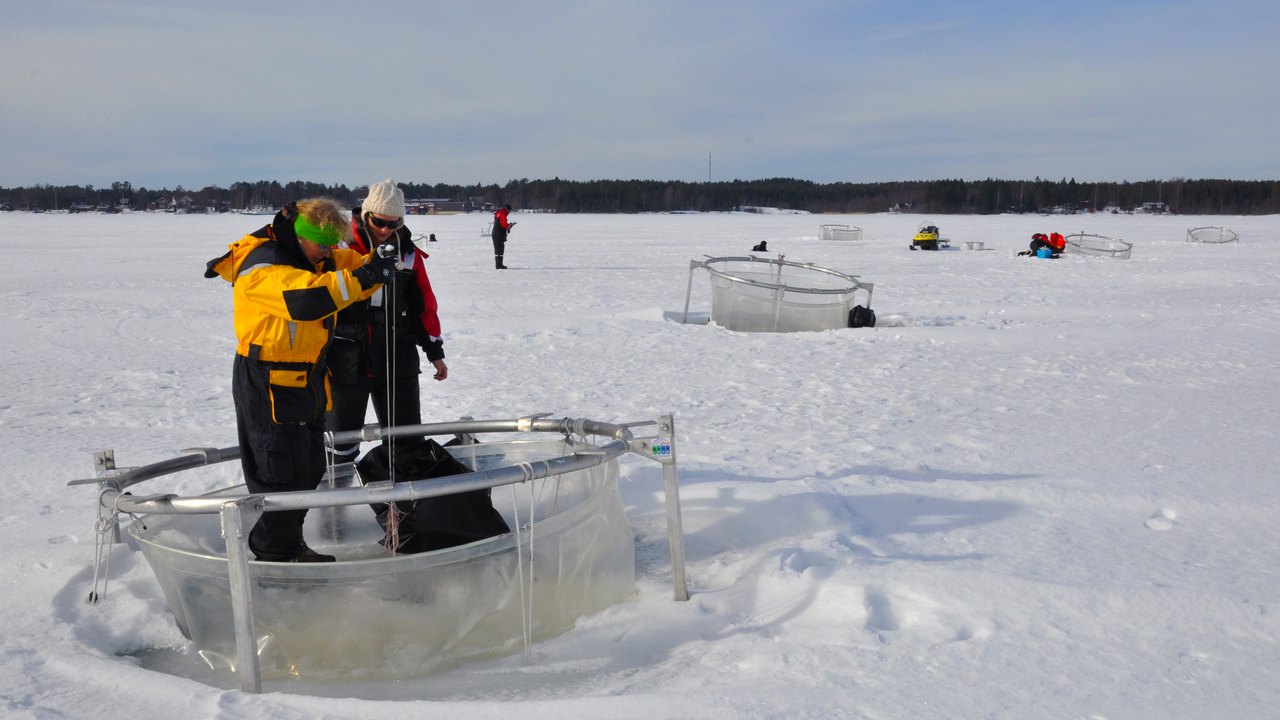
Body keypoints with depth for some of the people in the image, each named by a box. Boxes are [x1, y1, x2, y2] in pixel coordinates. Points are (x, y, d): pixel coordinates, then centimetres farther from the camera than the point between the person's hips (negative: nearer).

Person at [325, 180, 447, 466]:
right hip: (347, 360, -2)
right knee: (341, 438, 12)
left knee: (408, 441, 9)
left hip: (398, 360, 2)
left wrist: (435, 351, 11)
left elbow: (423, 302, 11)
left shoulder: (408, 251, 4)